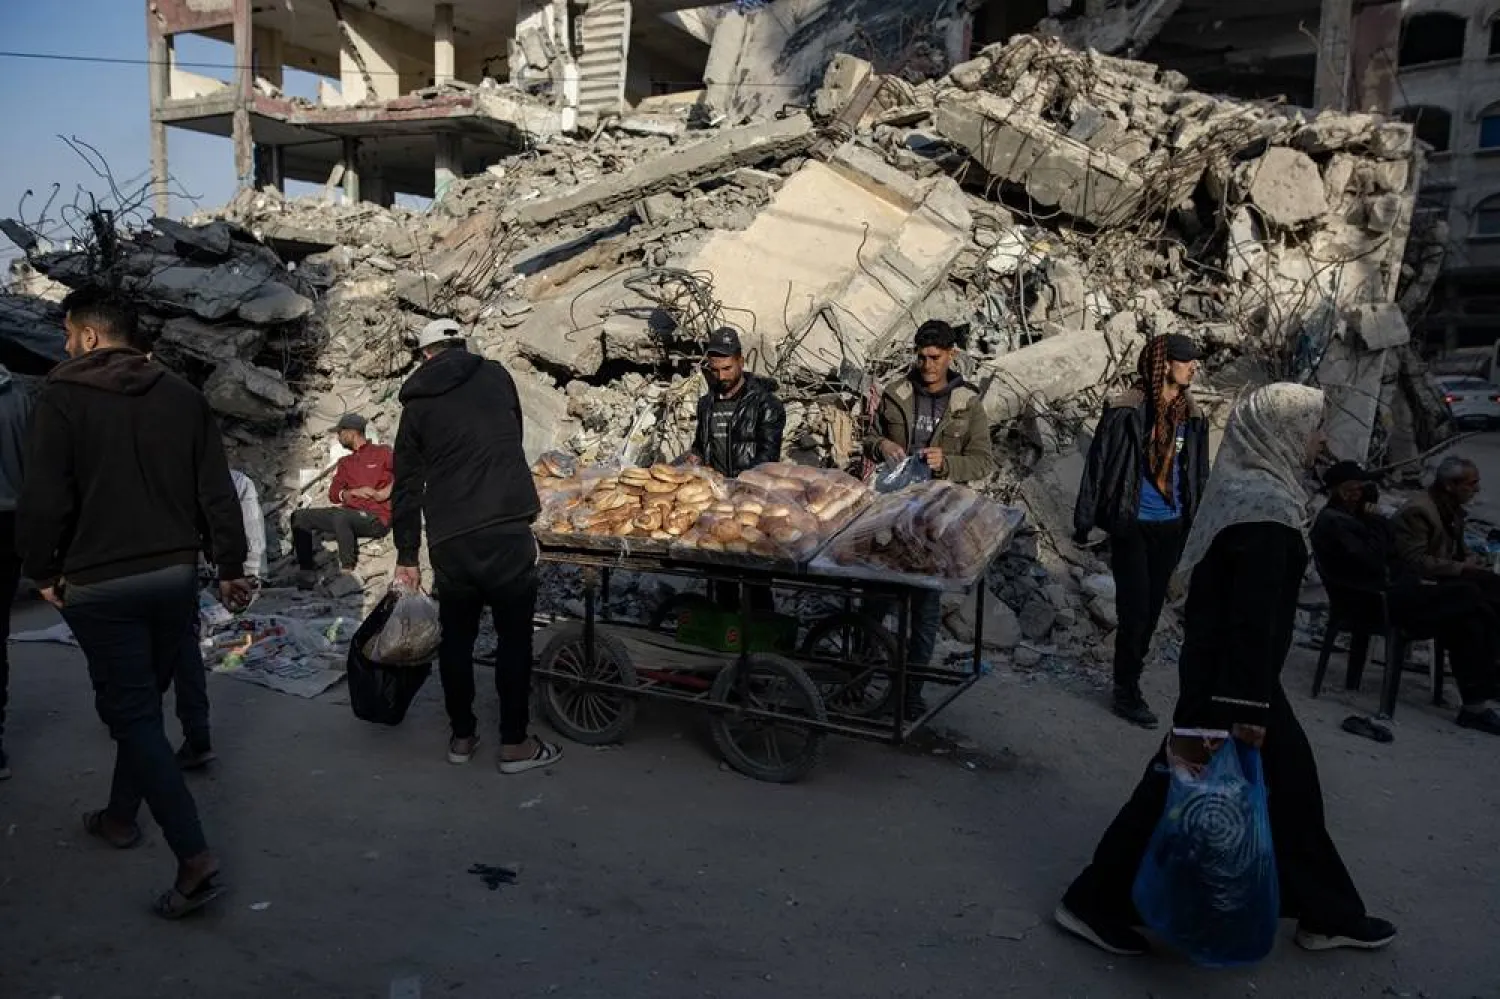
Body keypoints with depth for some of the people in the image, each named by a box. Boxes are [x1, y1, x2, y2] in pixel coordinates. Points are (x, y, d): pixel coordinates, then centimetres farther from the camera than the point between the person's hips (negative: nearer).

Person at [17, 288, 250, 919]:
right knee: (143, 701, 21)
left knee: (132, 713, -3)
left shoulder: (62, 398, -9)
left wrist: (43, 570, 2)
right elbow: (217, 493, 3)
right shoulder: (182, 397, 4)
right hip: (176, 575, 5)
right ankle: (121, 816, 38)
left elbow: (45, 501, -13)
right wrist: (230, 568, 9)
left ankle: (194, 858, -10)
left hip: (100, 584, -5)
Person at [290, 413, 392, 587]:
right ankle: (307, 572, -6)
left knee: (340, 517, -38)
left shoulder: (382, 452, 5)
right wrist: (354, 492, -6)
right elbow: (333, 494, 14)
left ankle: (348, 573, -32)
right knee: (299, 517, -2)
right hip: (349, 514, 8)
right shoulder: (345, 463, 24)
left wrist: (384, 493, -16)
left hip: (376, 519, -7)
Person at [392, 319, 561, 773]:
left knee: (456, 637, 16)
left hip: (448, 540, 2)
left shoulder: (417, 403, 10)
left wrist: (407, 556, 15)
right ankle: (515, 744, 13)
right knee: (513, 636, 7)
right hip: (507, 530, -2)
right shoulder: (496, 376, 9)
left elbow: (407, 485, 9)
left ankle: (461, 736, 27)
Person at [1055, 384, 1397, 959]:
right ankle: (1094, 902, 13)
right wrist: (1247, 703, -24)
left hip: (1216, 665, 10)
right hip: (1230, 674, -10)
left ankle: (1328, 915, 33)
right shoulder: (1265, 504, -21)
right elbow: (1254, 615, -25)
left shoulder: (1244, 489, 9)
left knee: (1289, 779, 18)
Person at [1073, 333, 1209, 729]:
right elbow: (1098, 465, -7)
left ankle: (1129, 680, 28)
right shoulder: (1126, 411, -10)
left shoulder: (1192, 417, 6)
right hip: (1132, 525, -5)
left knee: (1152, 608, 12)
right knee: (1135, 608, -4)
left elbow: (1199, 474, 13)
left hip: (1171, 528, 5)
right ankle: (1127, 691, 9)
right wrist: (1084, 522, -7)